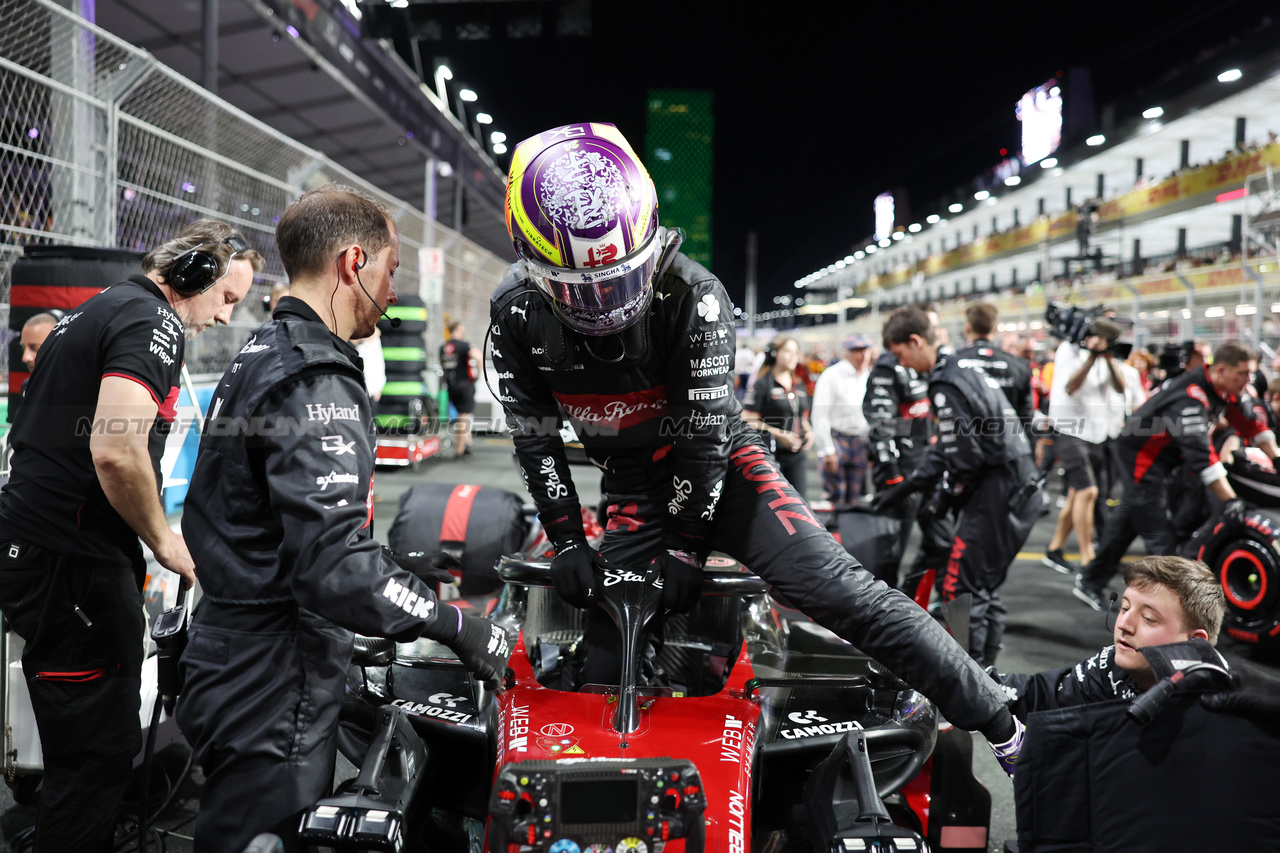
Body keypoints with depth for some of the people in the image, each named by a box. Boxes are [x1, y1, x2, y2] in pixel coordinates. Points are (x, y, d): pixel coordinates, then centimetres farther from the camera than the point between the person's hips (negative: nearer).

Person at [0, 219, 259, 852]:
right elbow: (116, 450, -27)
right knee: (98, 751, -4)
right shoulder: (154, 322, -12)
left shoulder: (95, 312, 20)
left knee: (90, 744, 20)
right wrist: (163, 541, -12)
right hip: (73, 561, -10)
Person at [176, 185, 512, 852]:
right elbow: (334, 568, -28)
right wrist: (457, 627, -18)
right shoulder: (317, 384, -20)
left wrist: (396, 566, 19)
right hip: (274, 697, -10)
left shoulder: (259, 357, 14)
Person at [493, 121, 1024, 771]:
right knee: (603, 662, 0)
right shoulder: (517, 314, -14)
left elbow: (705, 429, -18)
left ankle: (998, 723, -11)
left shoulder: (693, 295, -24)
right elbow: (534, 437, -3)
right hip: (633, 489, 4)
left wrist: (684, 546, -14)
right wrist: (566, 540, -5)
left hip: (720, 464, -3)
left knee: (838, 589, -18)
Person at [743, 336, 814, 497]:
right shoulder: (763, 384, -6)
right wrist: (779, 434, -18)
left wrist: (809, 432, 5)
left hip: (796, 453, 6)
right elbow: (748, 420, -12)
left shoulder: (799, 385, 16)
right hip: (770, 454, -6)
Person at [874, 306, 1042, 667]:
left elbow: (966, 456, -18)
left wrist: (950, 490, 2)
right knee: (986, 587, 17)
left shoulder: (946, 385, -16)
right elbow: (947, 448, 21)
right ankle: (985, 669, 25)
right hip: (1022, 488, 10)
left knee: (961, 586, -6)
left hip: (997, 493, -10)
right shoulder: (965, 368, 16)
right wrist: (903, 488, 20)